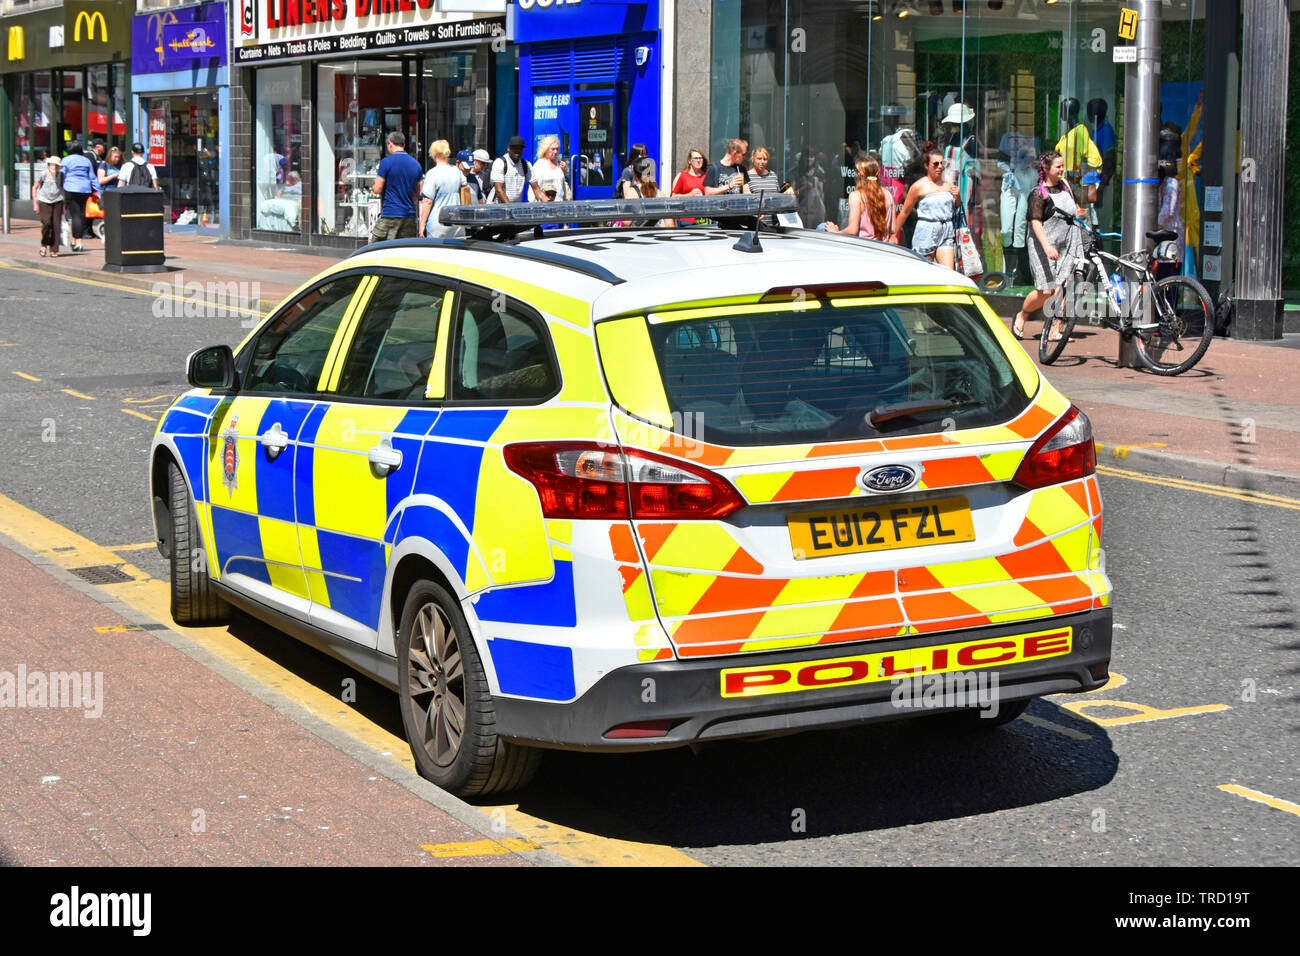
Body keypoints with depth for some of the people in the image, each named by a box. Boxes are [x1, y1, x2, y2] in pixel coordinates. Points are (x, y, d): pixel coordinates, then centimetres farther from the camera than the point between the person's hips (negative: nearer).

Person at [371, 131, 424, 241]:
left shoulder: (386, 162, -7)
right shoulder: (416, 164, 10)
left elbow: (377, 190, -7)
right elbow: (419, 194, 14)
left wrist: (373, 187, 15)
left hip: (390, 215, -5)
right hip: (409, 215, 5)